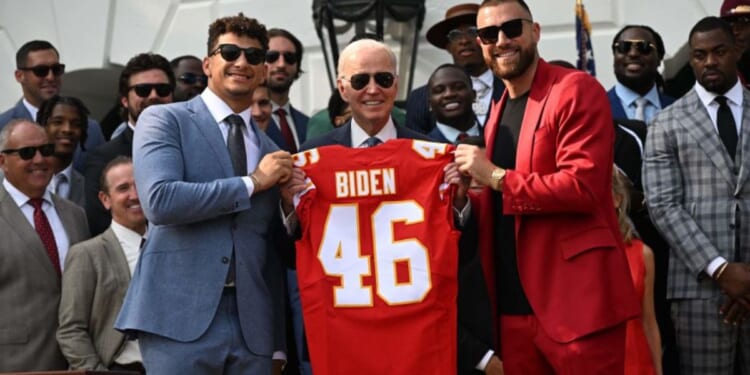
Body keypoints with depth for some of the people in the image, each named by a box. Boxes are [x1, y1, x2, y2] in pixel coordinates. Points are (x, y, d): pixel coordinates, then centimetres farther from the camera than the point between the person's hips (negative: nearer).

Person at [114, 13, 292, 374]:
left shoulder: (270, 151, 17)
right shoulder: (164, 120, 2)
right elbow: (160, 201, -15)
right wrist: (252, 182, -7)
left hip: (253, 324, 5)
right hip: (180, 318, -4)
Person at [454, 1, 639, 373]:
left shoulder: (576, 89, -7)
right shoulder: (499, 109, 18)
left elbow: (585, 186, -18)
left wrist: (497, 177, -13)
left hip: (576, 301, -7)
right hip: (514, 305, 8)